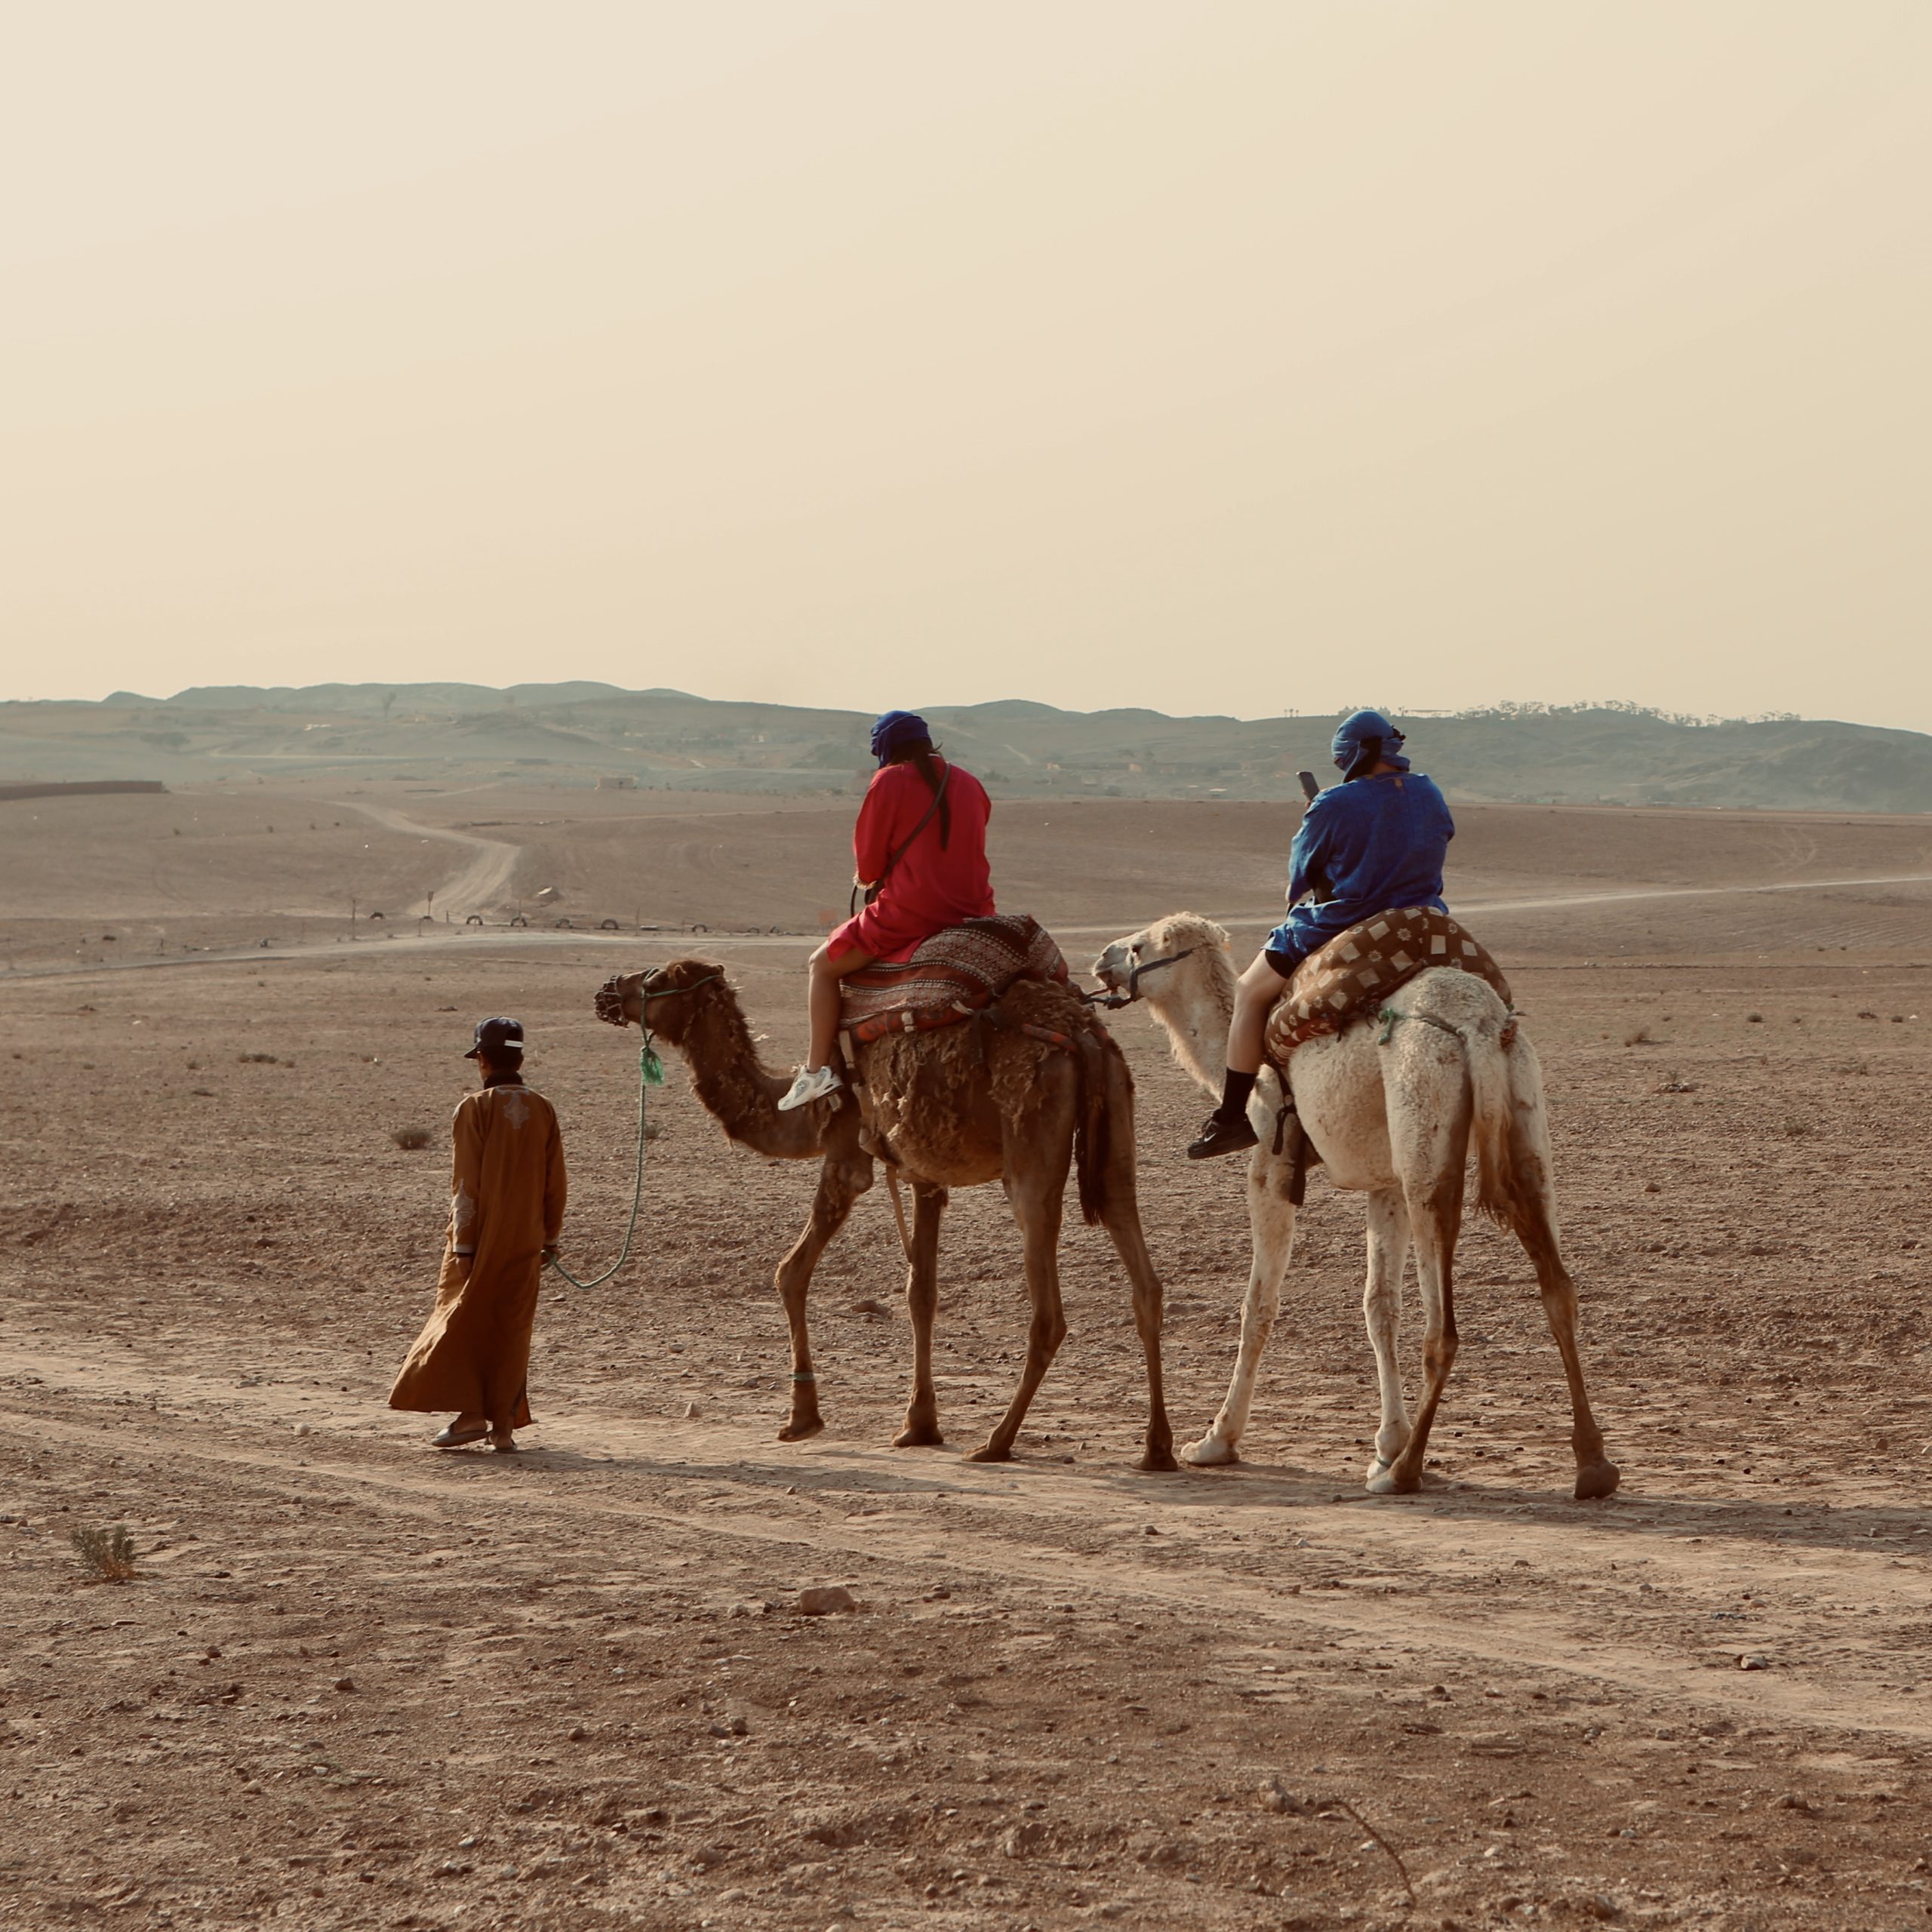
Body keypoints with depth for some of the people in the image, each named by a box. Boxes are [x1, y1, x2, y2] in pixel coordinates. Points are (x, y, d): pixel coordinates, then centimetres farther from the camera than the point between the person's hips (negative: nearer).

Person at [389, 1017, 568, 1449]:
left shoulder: (476, 1108, -11)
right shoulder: (542, 1110, 3)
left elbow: (467, 1183, -12)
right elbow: (556, 1182, 7)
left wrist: (463, 1244, -9)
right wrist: (551, 1236, 17)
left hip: (481, 1235, -4)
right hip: (525, 1239, 4)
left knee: (464, 1319, 5)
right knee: (512, 1327, 8)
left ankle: (470, 1414, -2)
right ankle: (504, 1423, 8)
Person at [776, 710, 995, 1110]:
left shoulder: (889, 782, -6)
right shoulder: (969, 783, 12)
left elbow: (869, 864, -3)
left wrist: (866, 880, 21)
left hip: (909, 913, -6)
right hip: (972, 910, 6)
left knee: (824, 965, 10)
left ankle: (817, 1070, 2)